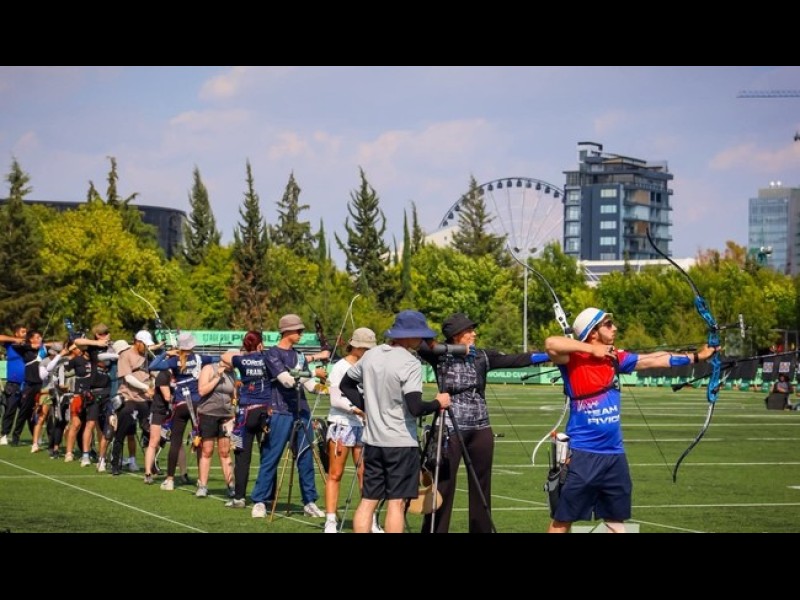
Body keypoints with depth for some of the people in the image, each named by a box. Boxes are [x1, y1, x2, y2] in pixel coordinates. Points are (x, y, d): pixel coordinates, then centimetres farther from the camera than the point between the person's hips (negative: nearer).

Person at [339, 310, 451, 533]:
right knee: (396, 503, -2)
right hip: (401, 442, -7)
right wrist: (438, 403, -6)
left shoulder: (371, 355, 7)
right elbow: (415, 407, -22)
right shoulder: (410, 363, -16)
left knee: (368, 501, 9)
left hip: (373, 440, 7)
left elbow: (346, 384, 18)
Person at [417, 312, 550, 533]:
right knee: (443, 486, -4)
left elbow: (516, 360, -1)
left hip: (481, 430, 4)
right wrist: (453, 350, -21)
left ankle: (482, 530, 19)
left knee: (481, 488, 10)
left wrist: (549, 355, -11)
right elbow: (418, 344, -19)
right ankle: (434, 530, 2)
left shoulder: (483, 357, 6)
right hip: (451, 430, -4)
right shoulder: (441, 356, -3)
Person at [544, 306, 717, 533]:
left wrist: (695, 357, 12)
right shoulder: (573, 359, -11)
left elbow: (655, 360, 12)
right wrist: (592, 349, -20)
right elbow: (551, 344, -30)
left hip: (614, 454, 7)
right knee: (562, 520, -2)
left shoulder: (614, 358, 7)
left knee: (616, 520, 18)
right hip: (581, 454, -7)